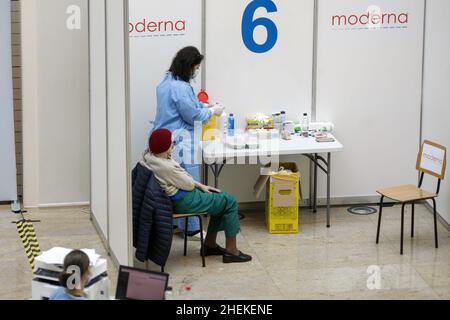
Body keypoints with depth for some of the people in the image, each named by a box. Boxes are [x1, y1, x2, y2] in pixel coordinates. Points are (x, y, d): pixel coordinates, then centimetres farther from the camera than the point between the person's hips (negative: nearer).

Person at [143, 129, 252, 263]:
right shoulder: (165, 167, -31)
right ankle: (231, 250, 5)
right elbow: (189, 184, -19)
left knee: (221, 198, 20)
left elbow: (182, 175, 10)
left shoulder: (150, 155, 0)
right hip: (183, 201, -10)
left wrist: (201, 186, 9)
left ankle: (210, 243, 26)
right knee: (230, 202, -2)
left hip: (178, 194, 10)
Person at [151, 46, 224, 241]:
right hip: (180, 142, -10)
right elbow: (193, 116, -14)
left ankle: (172, 223, 22)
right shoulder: (181, 88, -20)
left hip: (165, 142, 10)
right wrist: (213, 111, 1)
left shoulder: (166, 82, 12)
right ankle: (192, 229, 2)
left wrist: (204, 108, 20)